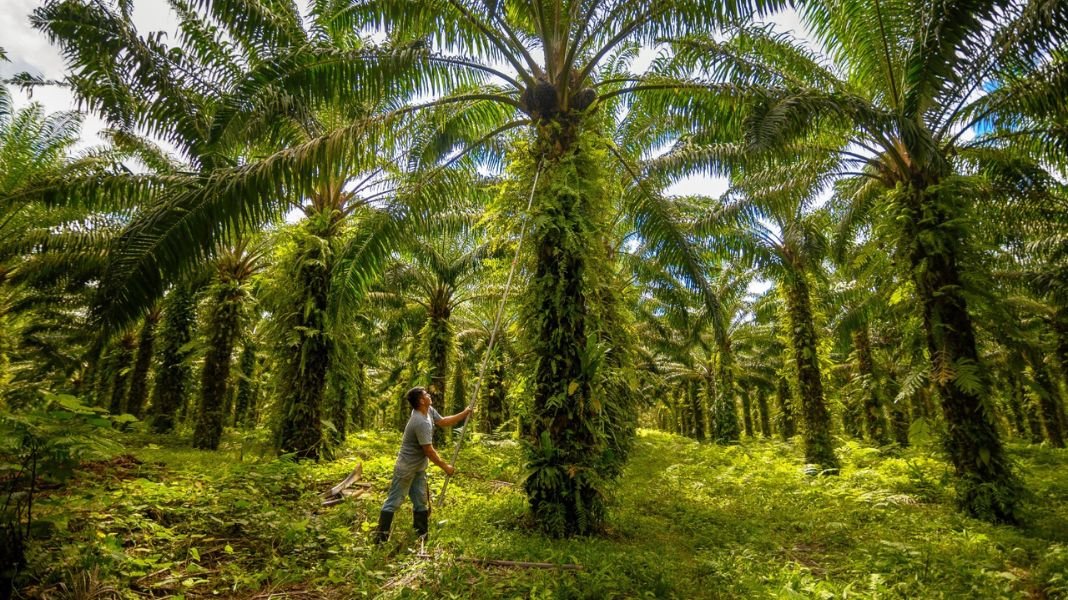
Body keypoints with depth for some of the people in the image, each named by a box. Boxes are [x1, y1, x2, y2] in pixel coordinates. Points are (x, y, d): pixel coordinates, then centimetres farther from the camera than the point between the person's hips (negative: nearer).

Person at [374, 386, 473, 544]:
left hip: (419, 468, 10)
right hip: (406, 468, -9)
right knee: (393, 502, 2)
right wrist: (445, 466, -15)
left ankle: (422, 536, 25)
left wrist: (465, 413, 6)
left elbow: (443, 422, 14)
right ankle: (380, 537, 13)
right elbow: (429, 451, -25)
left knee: (421, 502, 15)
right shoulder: (421, 422, -30)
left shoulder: (429, 411, -2)